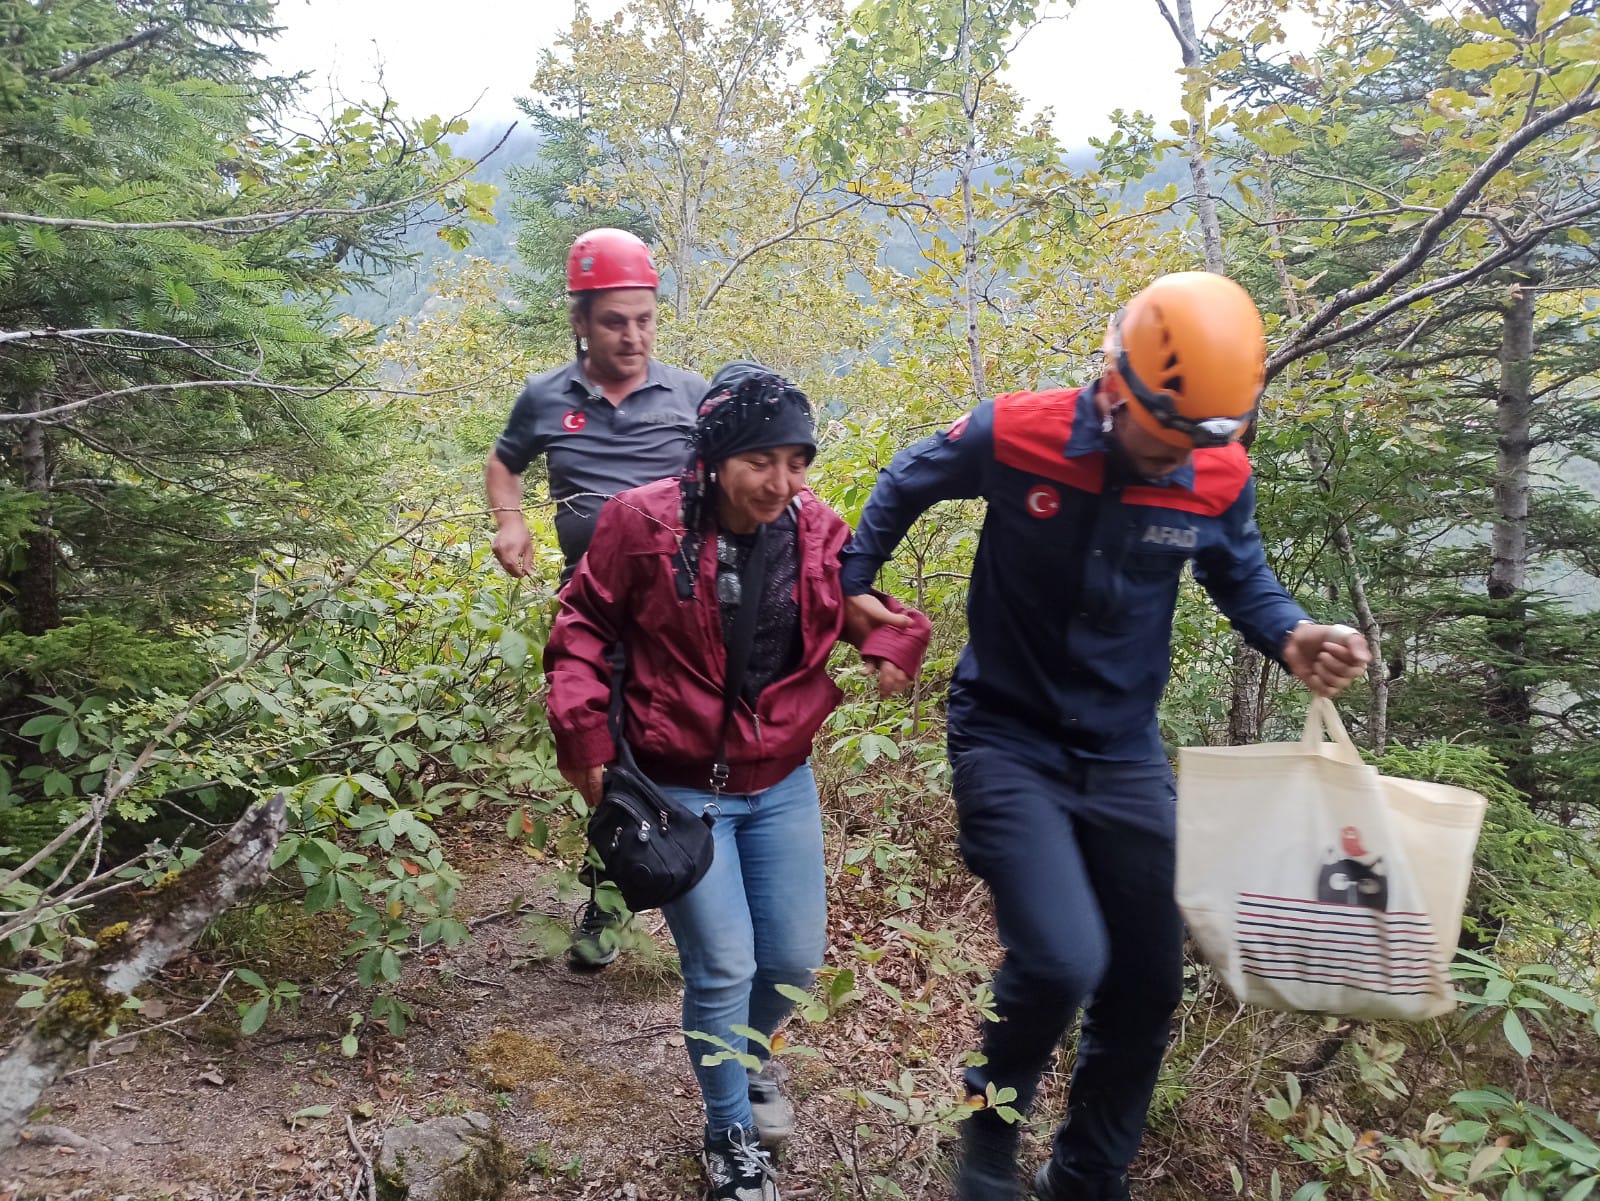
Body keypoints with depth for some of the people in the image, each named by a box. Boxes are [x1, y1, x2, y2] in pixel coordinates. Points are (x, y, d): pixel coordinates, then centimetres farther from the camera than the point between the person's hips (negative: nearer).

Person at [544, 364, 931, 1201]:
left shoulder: (816, 530, -5)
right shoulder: (643, 523, -16)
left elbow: (874, 603, 10)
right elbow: (582, 632, -5)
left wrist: (890, 641, -12)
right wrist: (585, 737, -13)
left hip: (782, 785, 4)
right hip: (678, 789, -4)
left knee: (796, 957, 12)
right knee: (723, 968, -2)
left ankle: (746, 1058, 46)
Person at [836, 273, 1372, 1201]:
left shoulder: (1220, 477, -9)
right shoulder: (1014, 434, -17)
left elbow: (1243, 581, 9)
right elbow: (906, 485, 3)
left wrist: (1292, 637, -12)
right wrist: (853, 584, 7)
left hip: (1125, 755, 4)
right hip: (1007, 741, -4)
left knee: (1149, 983, 10)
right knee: (1064, 959, -21)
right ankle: (993, 1124, 13)